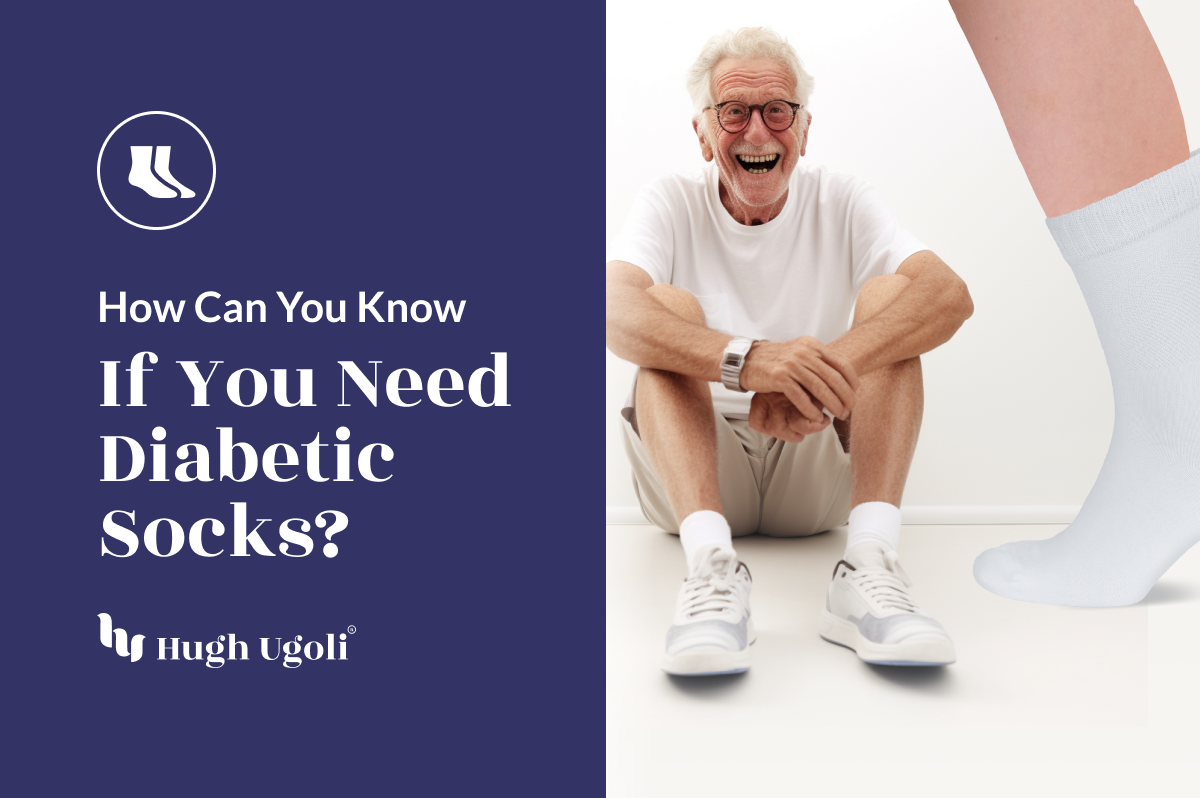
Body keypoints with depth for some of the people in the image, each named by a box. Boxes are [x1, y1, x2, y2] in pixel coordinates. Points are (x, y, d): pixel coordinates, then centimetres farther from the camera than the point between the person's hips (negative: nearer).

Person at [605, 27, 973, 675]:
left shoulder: (840, 201, 1)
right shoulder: (672, 203, -2)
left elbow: (951, 295, -19)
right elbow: (616, 313, -25)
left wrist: (828, 369, -38)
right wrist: (746, 358, -45)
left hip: (819, 472, 1)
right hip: (695, 465, -1)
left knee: (888, 295, -17)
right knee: (670, 306, -23)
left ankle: (870, 564, -35)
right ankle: (710, 562, -42)